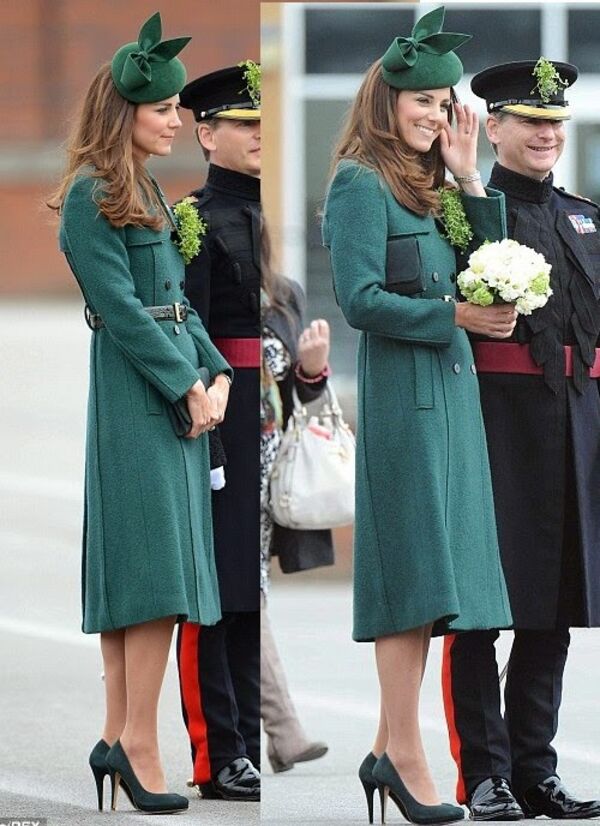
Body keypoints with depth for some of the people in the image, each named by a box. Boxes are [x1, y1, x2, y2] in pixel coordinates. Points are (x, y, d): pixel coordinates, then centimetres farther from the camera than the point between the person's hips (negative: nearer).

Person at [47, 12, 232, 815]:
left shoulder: (148, 193, 16)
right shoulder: (90, 198, -11)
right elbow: (121, 309, -15)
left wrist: (217, 372, 2)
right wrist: (187, 386, -15)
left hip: (176, 388, 9)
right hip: (133, 395, -9)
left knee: (132, 573, 9)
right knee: (159, 566, -12)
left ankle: (118, 737, 11)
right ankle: (139, 743, -12)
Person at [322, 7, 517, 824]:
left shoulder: (428, 188, 18)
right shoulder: (361, 184, -7)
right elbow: (361, 299, -15)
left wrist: (469, 180, 8)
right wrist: (453, 316, -17)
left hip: (448, 390, 9)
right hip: (400, 392, -9)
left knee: (426, 574, 8)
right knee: (414, 567, -11)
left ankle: (390, 749, 11)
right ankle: (406, 756, -11)